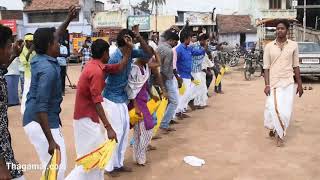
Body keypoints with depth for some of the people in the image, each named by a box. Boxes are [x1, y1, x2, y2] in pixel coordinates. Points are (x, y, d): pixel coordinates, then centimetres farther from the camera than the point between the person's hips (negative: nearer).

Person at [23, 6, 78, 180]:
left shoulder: (41, 59, 5)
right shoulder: (48, 69, -23)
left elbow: (56, 36, 26)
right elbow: (40, 107, -28)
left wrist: (69, 19, 20)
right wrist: (51, 141, -29)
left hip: (46, 120, 10)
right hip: (41, 123, -10)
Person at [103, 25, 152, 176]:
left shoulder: (130, 53, -1)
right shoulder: (114, 58, -23)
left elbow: (148, 54, -2)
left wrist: (139, 36, -12)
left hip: (123, 98, 8)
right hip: (112, 99, -8)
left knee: (124, 130, 12)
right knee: (116, 133, -3)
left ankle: (118, 163, 24)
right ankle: (109, 166, 12)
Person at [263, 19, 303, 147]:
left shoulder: (293, 45, 2)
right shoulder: (269, 47, -1)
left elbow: (296, 66, 7)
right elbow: (266, 68, -1)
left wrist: (300, 84, 6)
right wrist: (267, 85, -9)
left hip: (288, 83, 1)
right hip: (273, 83, -1)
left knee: (285, 111, 1)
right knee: (273, 108, -4)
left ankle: (279, 134, 20)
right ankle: (273, 128, 25)